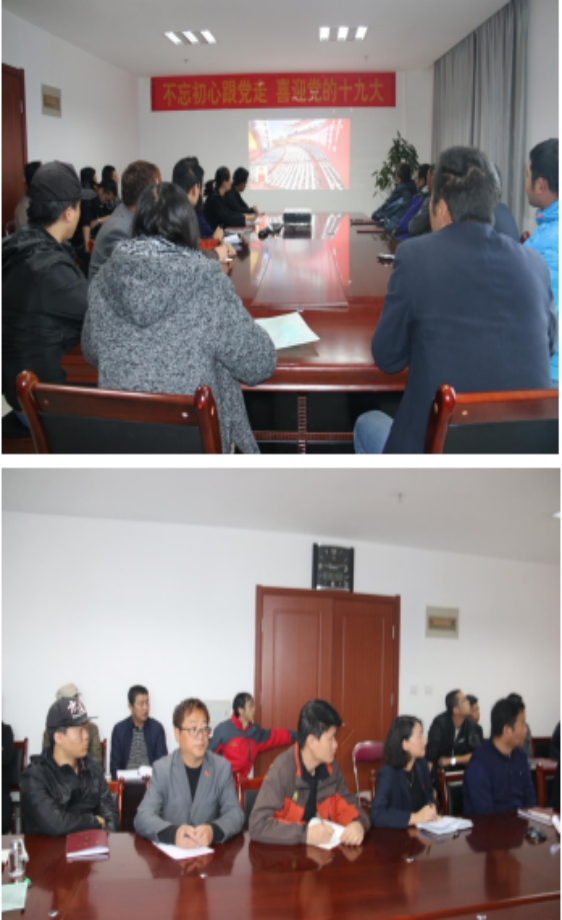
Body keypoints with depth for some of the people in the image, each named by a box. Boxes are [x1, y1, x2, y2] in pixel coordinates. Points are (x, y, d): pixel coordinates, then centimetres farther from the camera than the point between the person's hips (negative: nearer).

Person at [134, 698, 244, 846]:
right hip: (169, 850, -1)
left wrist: (213, 831, -26)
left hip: (210, 850, 1)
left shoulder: (222, 768, 4)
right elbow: (142, 818, -9)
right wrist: (173, 833, -30)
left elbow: (235, 814, -4)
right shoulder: (161, 769, 1)